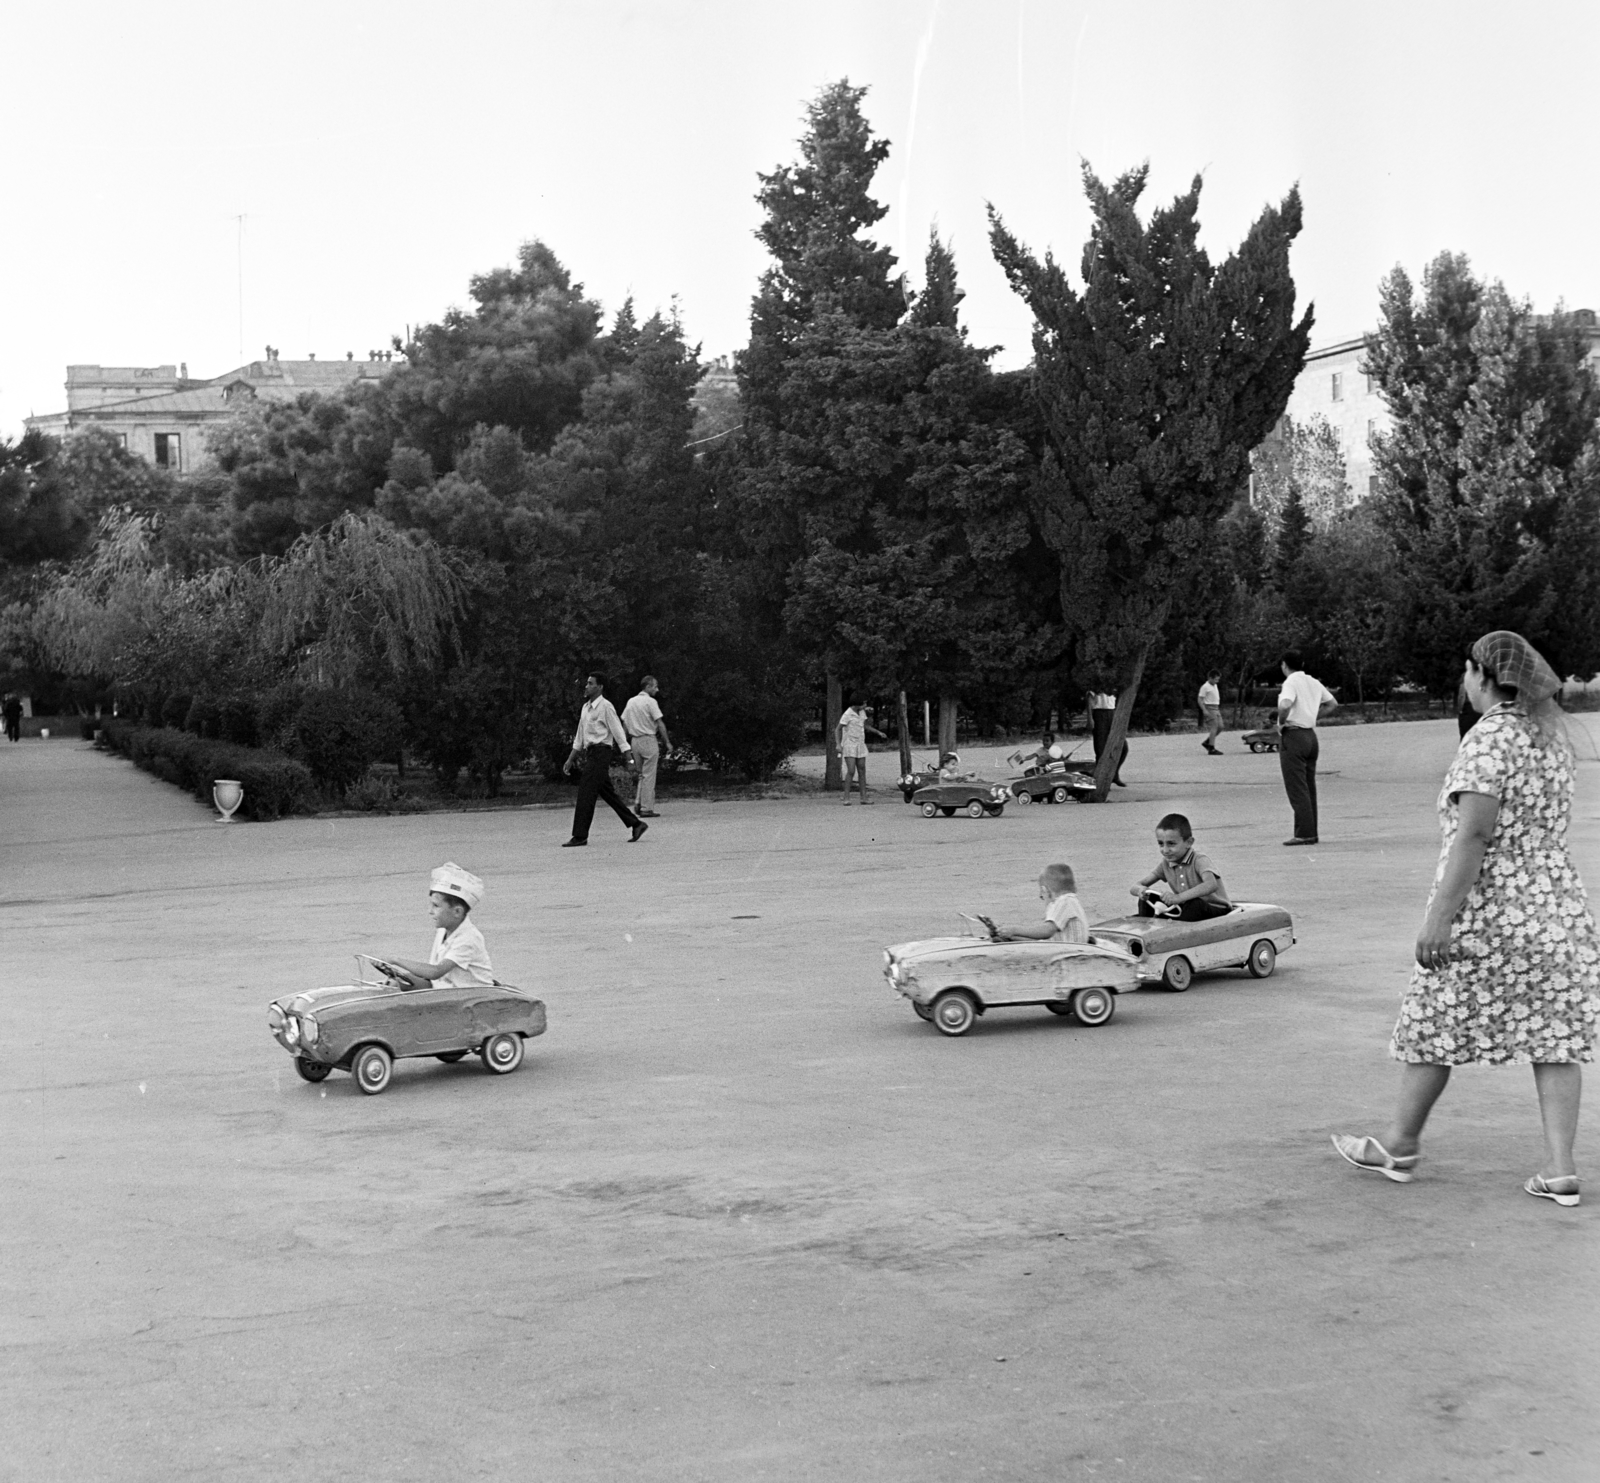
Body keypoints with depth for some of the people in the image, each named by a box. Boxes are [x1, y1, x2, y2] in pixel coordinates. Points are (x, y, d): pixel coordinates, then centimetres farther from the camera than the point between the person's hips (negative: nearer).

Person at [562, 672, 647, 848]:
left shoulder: (605, 707, -9)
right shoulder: (586, 708, 16)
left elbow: (618, 732, -11)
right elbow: (579, 736, 22)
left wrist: (629, 757, -15)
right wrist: (571, 759, 20)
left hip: (601, 752, -9)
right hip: (591, 753, 9)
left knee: (586, 794, -10)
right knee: (608, 794, 11)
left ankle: (580, 836, -8)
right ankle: (636, 824, 19)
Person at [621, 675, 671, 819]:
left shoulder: (631, 702, 10)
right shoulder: (650, 702, -9)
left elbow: (624, 724, 11)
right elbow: (660, 724, -12)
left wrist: (626, 744, 16)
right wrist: (667, 742, -6)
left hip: (635, 740, 7)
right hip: (648, 740, -7)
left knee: (642, 775, 18)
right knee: (649, 776, -2)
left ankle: (638, 803, 8)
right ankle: (646, 808, -2)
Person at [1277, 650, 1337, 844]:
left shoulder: (1291, 683, -12)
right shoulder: (1314, 683, 12)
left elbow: (1284, 705, -32)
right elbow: (1332, 704, 25)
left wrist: (1281, 722, -14)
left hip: (1292, 736, -8)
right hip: (1311, 734, 8)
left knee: (1297, 788, -6)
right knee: (1309, 787, 12)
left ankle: (1304, 833, -10)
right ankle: (1311, 833, 14)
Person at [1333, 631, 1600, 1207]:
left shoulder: (1489, 737, -15)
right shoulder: (1550, 731, 10)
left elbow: (1474, 833, -23)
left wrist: (1440, 916, -23)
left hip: (1485, 909, -7)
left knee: (1432, 1025, 7)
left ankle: (1399, 1146, 21)